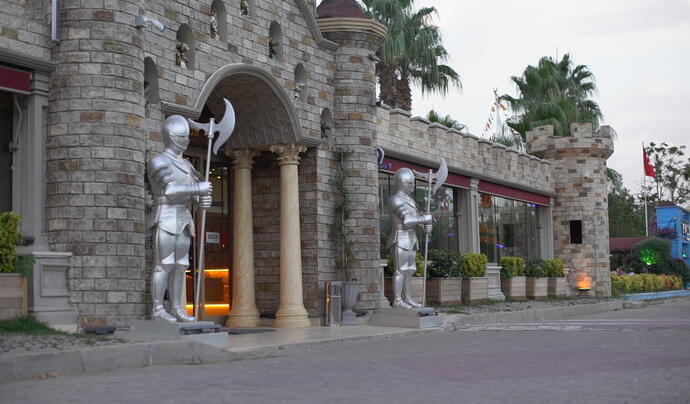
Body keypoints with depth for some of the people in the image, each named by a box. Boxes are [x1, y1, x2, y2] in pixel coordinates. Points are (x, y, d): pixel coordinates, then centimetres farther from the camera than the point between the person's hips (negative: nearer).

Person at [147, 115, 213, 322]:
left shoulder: (185, 165, 19)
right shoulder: (158, 161, -8)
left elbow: (194, 194, 15)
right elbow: (170, 189, -20)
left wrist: (202, 200, -8)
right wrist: (199, 188, -16)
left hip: (183, 218, 8)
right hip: (166, 217, -8)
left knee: (179, 264, 5)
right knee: (163, 264, -10)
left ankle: (176, 308, 8)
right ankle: (157, 310, -7)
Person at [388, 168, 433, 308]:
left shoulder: (409, 200, 19)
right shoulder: (396, 199, -12)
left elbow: (417, 221, 14)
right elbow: (407, 220, -21)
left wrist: (426, 226, -8)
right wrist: (426, 218, -12)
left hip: (410, 240, 9)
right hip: (400, 240, -9)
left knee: (409, 270, 8)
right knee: (401, 270, -11)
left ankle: (408, 299, 11)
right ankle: (397, 301, -10)